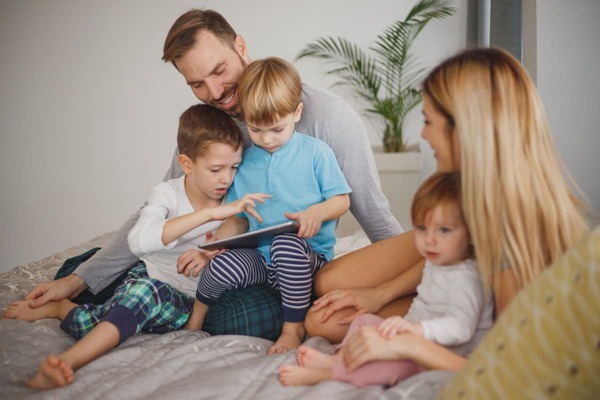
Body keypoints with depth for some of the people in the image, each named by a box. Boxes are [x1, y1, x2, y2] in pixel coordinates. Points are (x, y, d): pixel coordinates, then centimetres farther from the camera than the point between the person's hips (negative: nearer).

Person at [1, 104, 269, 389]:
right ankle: (59, 306, -11)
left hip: (187, 302, 2)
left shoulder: (232, 203, -4)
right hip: (147, 278, -2)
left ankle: (61, 308, -5)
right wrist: (209, 213, -39)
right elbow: (139, 240, -33)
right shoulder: (168, 193, -13)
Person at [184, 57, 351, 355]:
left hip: (307, 255, -3)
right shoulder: (243, 162, 11)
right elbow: (238, 220, 15)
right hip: (258, 256, 3)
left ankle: (294, 328, -19)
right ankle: (196, 316, 5)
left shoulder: (316, 152, 0)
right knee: (222, 265, -28)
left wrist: (316, 212, -21)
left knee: (286, 243, -38)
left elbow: (342, 200, 1)